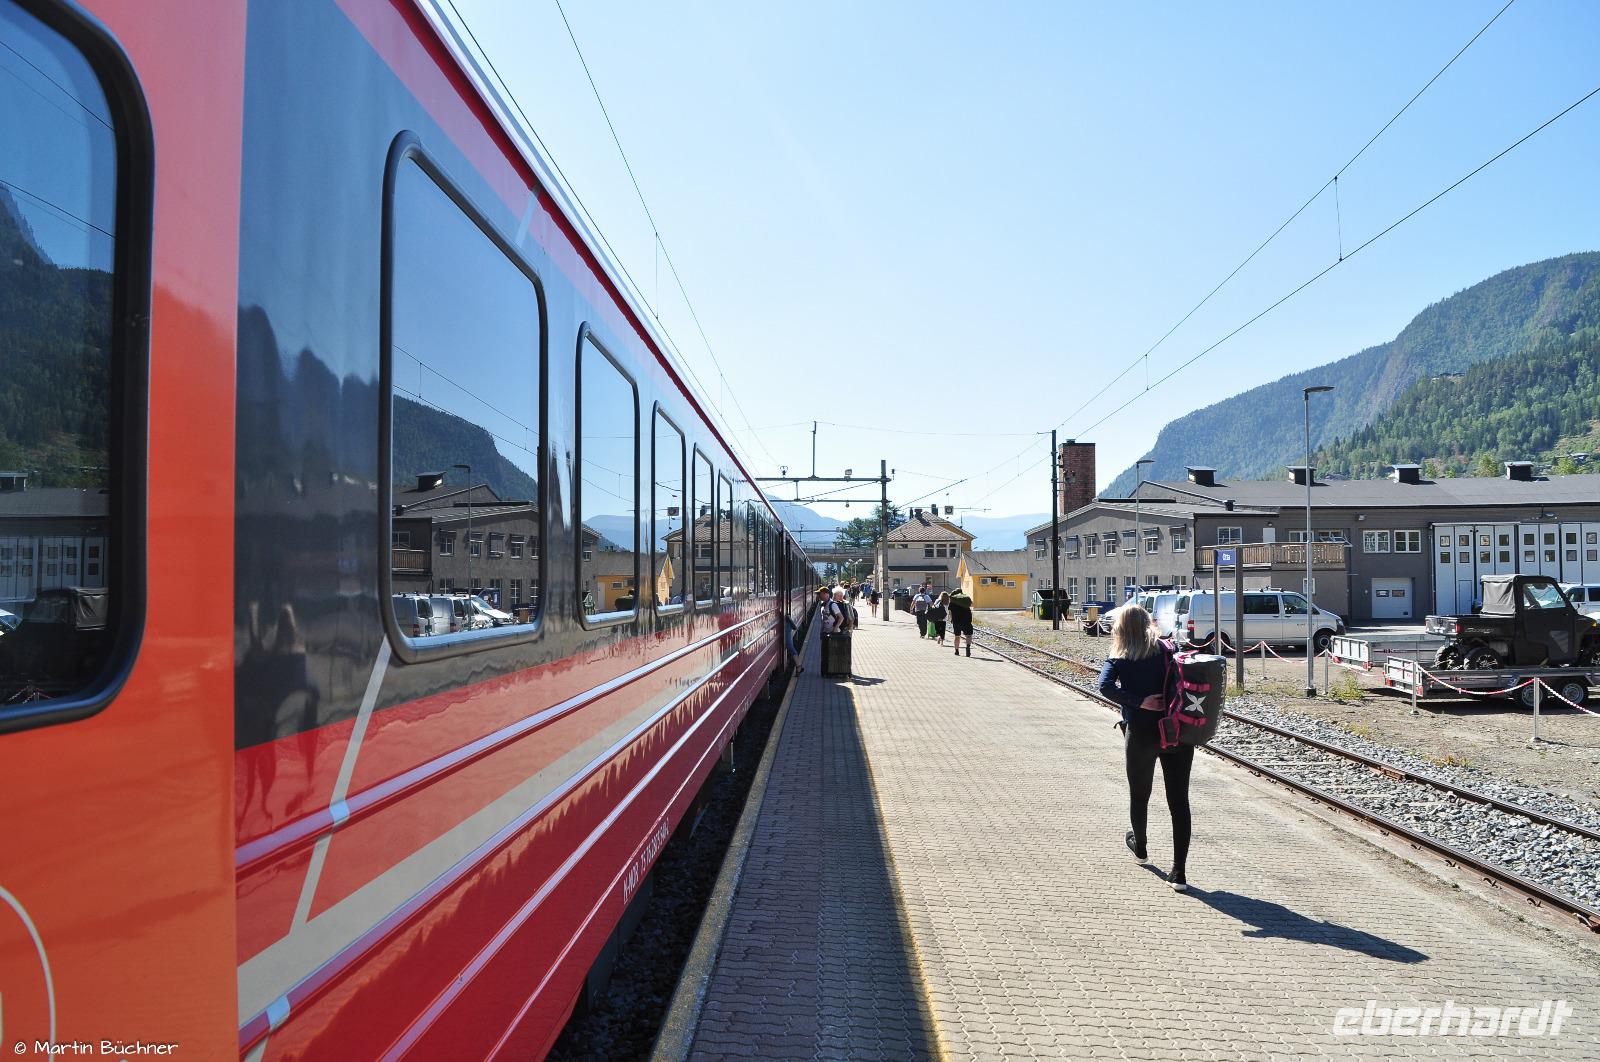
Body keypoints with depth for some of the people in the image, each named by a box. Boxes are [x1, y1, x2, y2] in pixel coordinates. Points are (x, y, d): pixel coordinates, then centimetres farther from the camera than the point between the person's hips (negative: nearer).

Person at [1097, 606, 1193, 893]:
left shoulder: (1119, 659, 0)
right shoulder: (1167, 650, 5)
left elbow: (1106, 687, -18)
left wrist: (1140, 702, -17)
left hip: (1141, 733, -1)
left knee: (1139, 795, 21)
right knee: (1179, 801, 4)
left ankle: (1140, 847, 44)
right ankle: (1179, 873, 1)